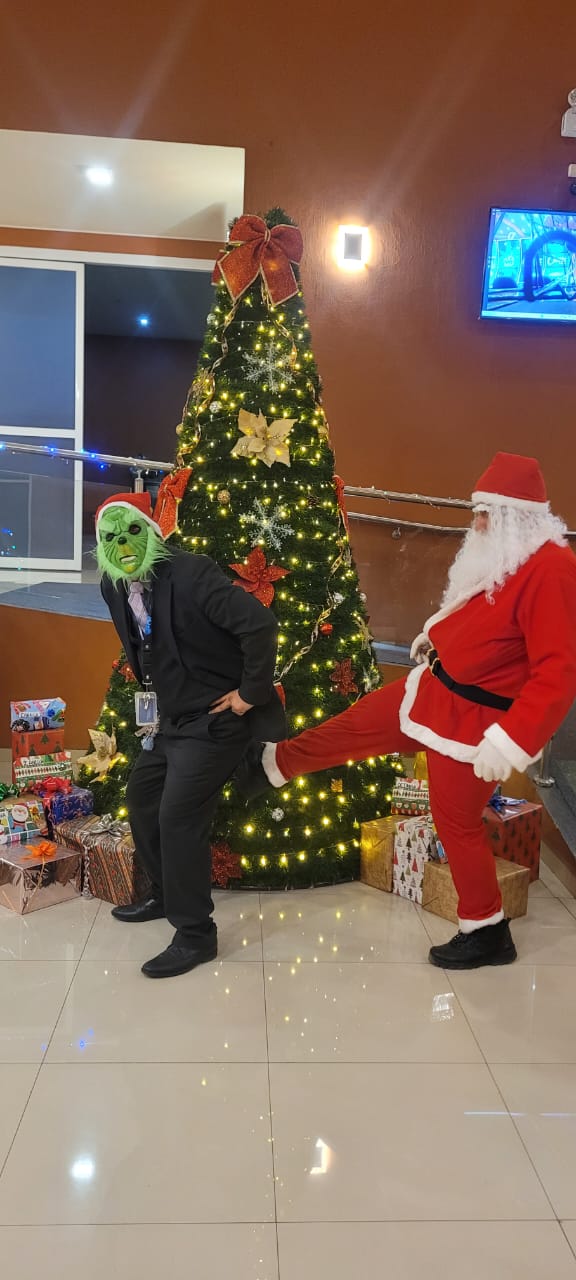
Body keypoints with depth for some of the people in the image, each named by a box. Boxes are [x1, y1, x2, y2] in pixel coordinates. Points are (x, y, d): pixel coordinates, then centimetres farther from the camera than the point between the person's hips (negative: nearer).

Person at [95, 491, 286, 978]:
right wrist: (153, 693, 18)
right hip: (172, 718, 9)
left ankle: (196, 934, 3)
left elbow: (260, 623, -30)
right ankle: (166, 895, 39)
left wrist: (251, 693, -23)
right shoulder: (115, 586, 2)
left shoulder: (190, 573, -24)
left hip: (215, 719, -9)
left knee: (179, 816, -12)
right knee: (141, 795, 19)